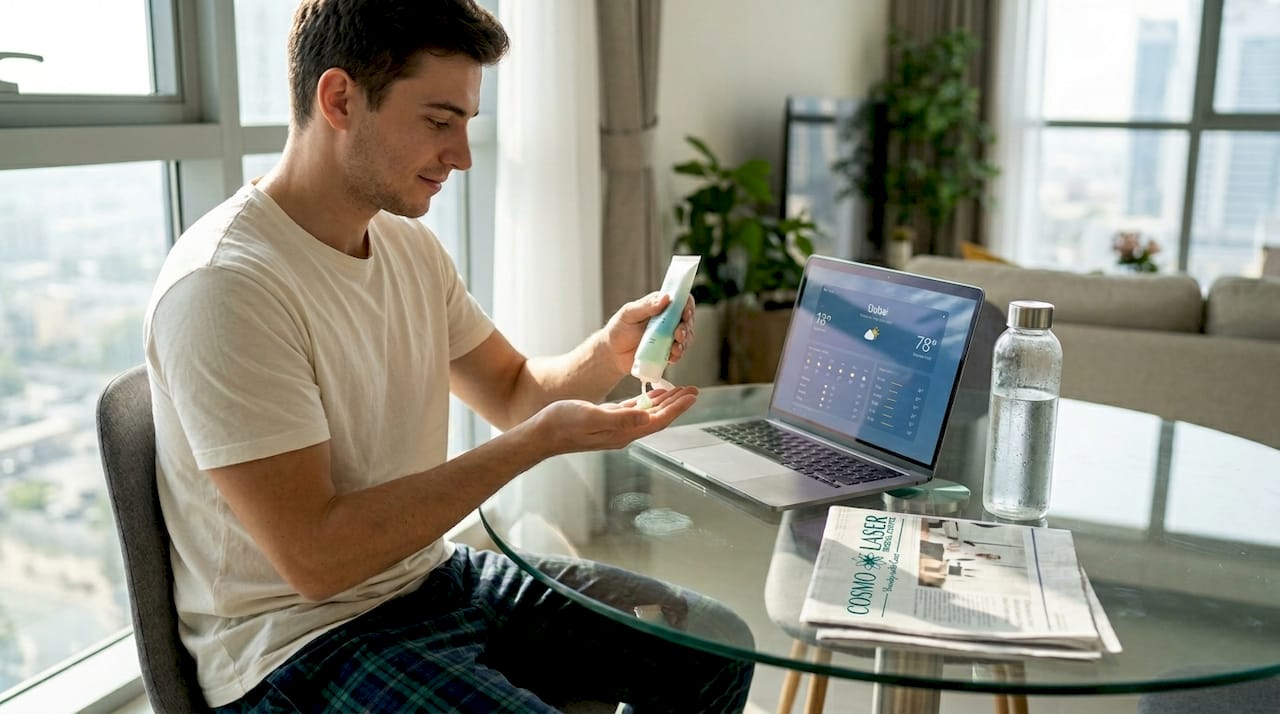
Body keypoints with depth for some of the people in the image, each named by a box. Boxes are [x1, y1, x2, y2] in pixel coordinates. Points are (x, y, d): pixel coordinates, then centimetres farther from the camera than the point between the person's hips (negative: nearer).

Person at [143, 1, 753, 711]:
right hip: (300, 638, -7)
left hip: (429, 572, 8)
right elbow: (315, 557, -25)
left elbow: (515, 392, 13)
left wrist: (607, 353, -10)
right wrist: (539, 440, -25)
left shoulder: (409, 245, 4)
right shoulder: (225, 286, -23)